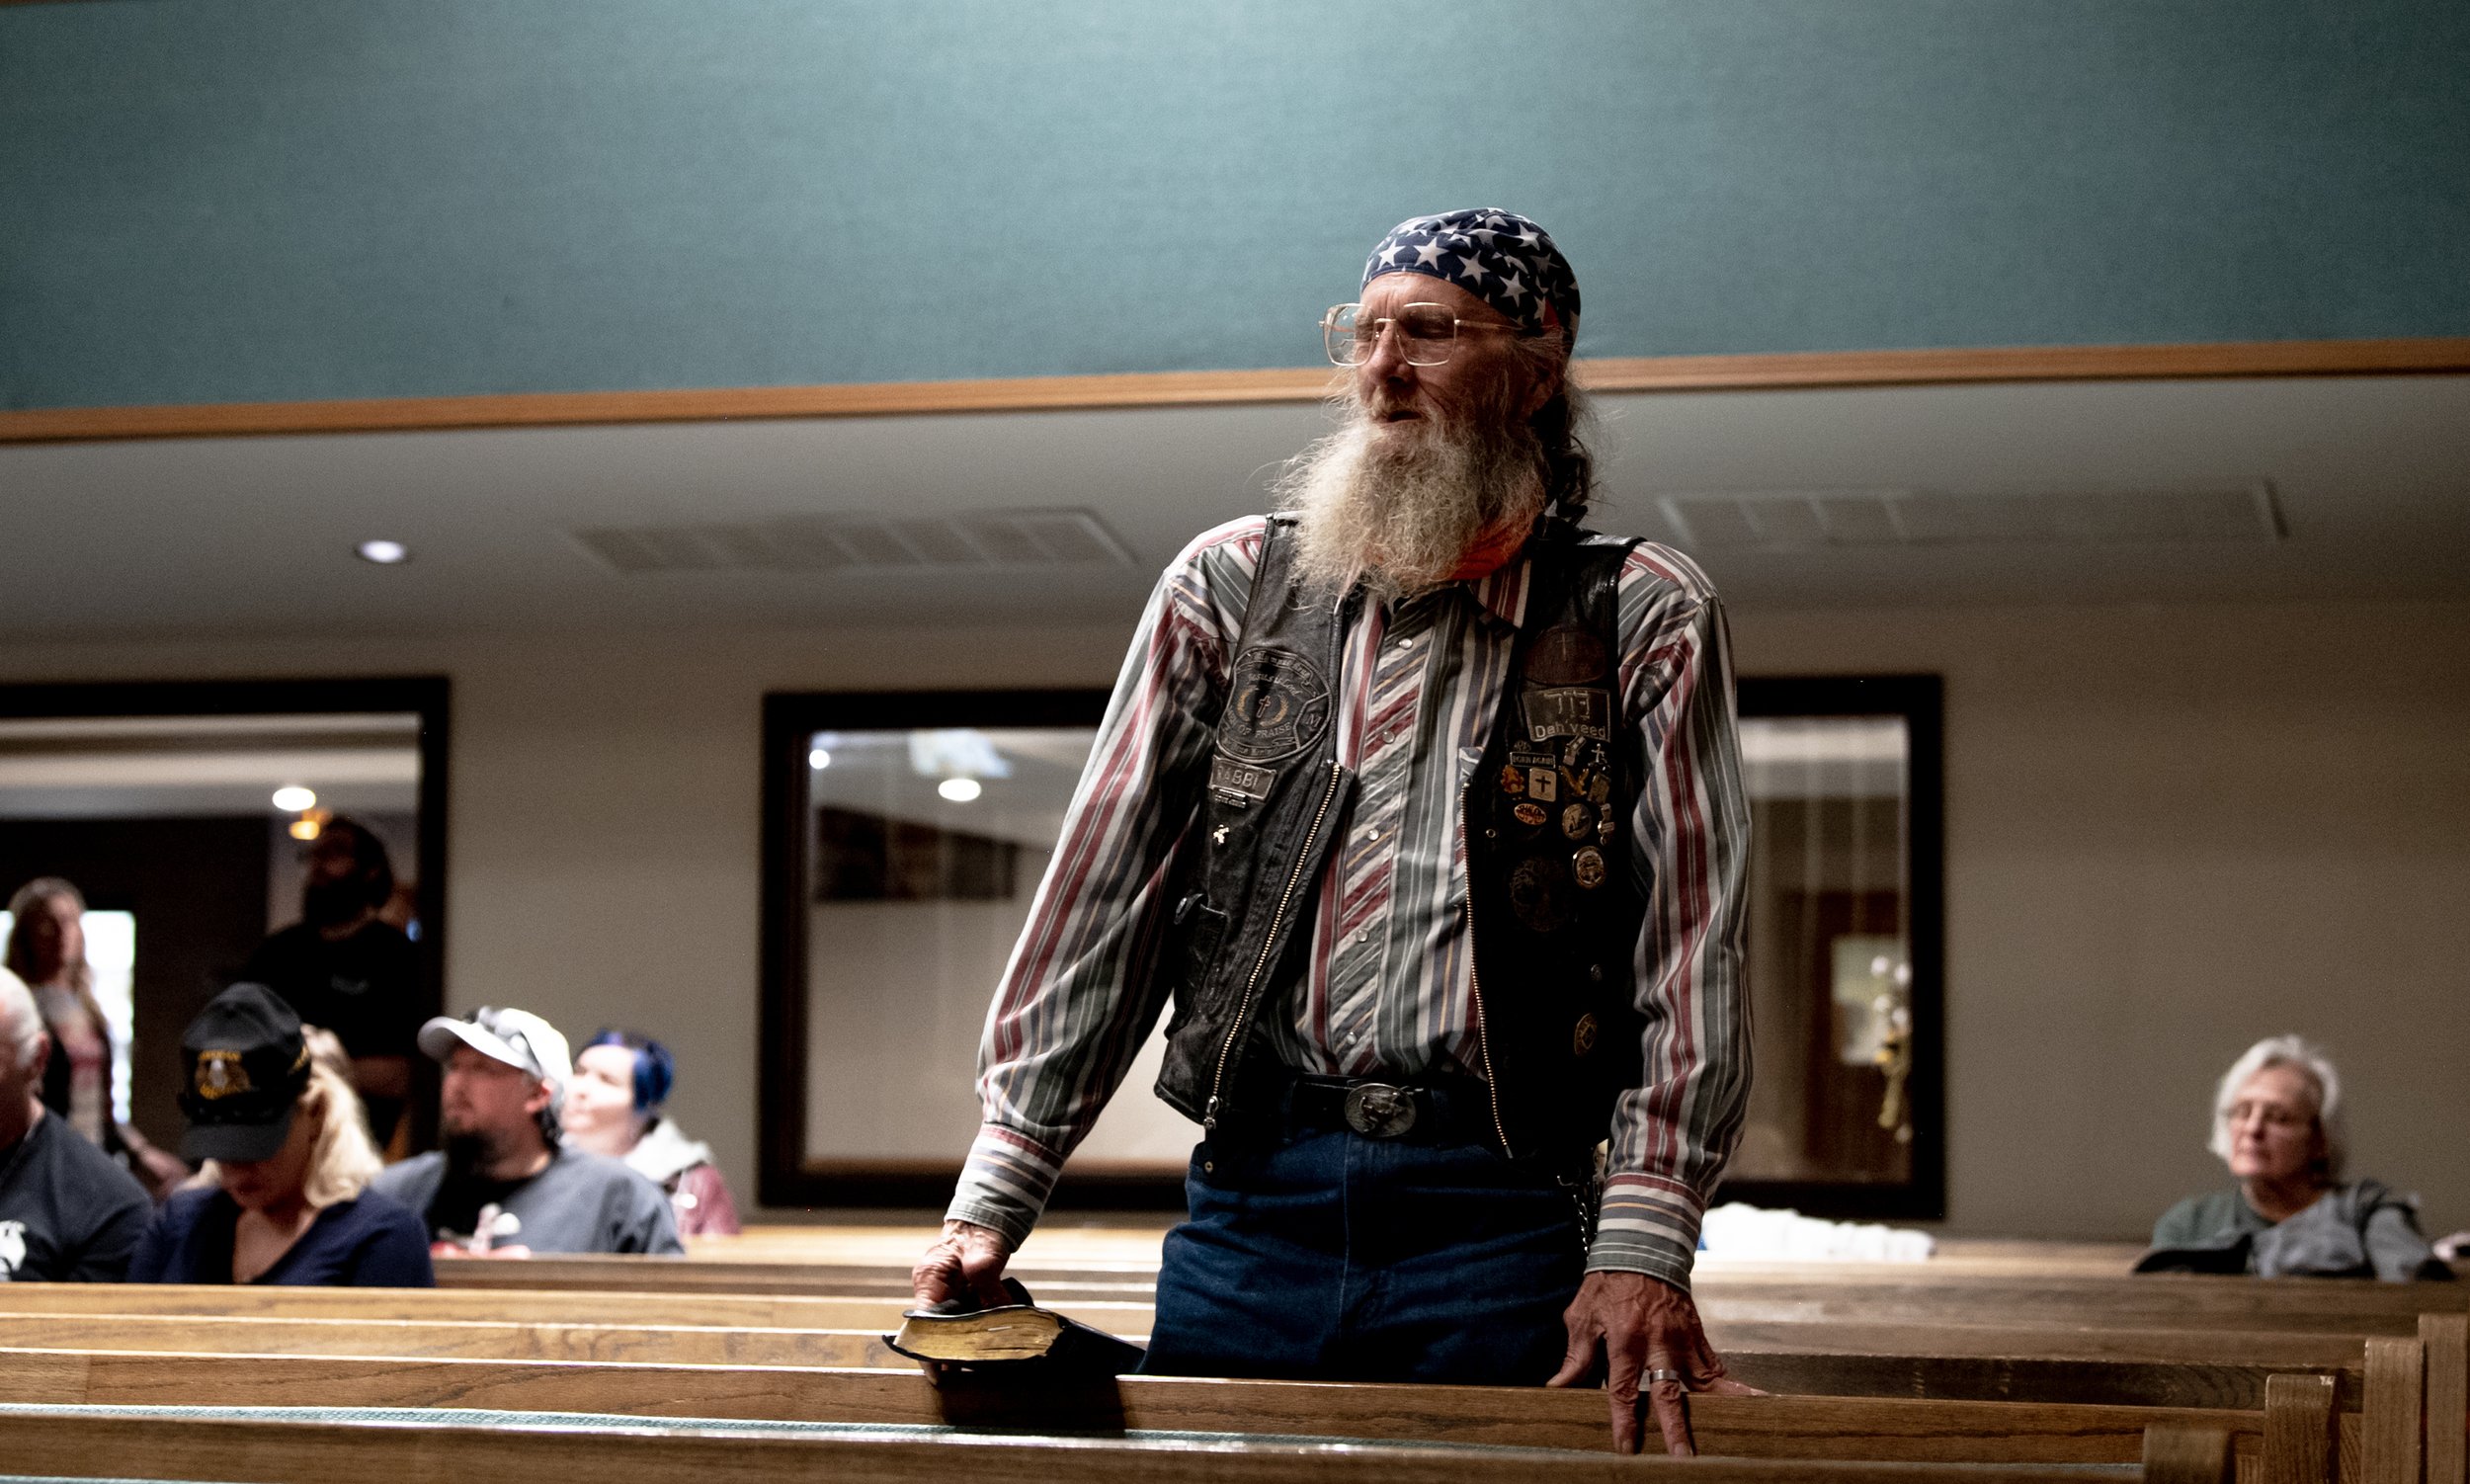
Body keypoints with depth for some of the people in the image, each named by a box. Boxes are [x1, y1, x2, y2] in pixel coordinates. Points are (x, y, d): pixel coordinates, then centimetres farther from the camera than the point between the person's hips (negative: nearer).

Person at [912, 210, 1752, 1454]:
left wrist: (1644, 1247, -13)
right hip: (1253, 1204, 2)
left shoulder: (1644, 621, 5)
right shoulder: (1230, 587, 11)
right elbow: (1103, 897, 8)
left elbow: (1693, 945, -2)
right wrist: (992, 1199, 2)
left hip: (1502, 1217, -2)